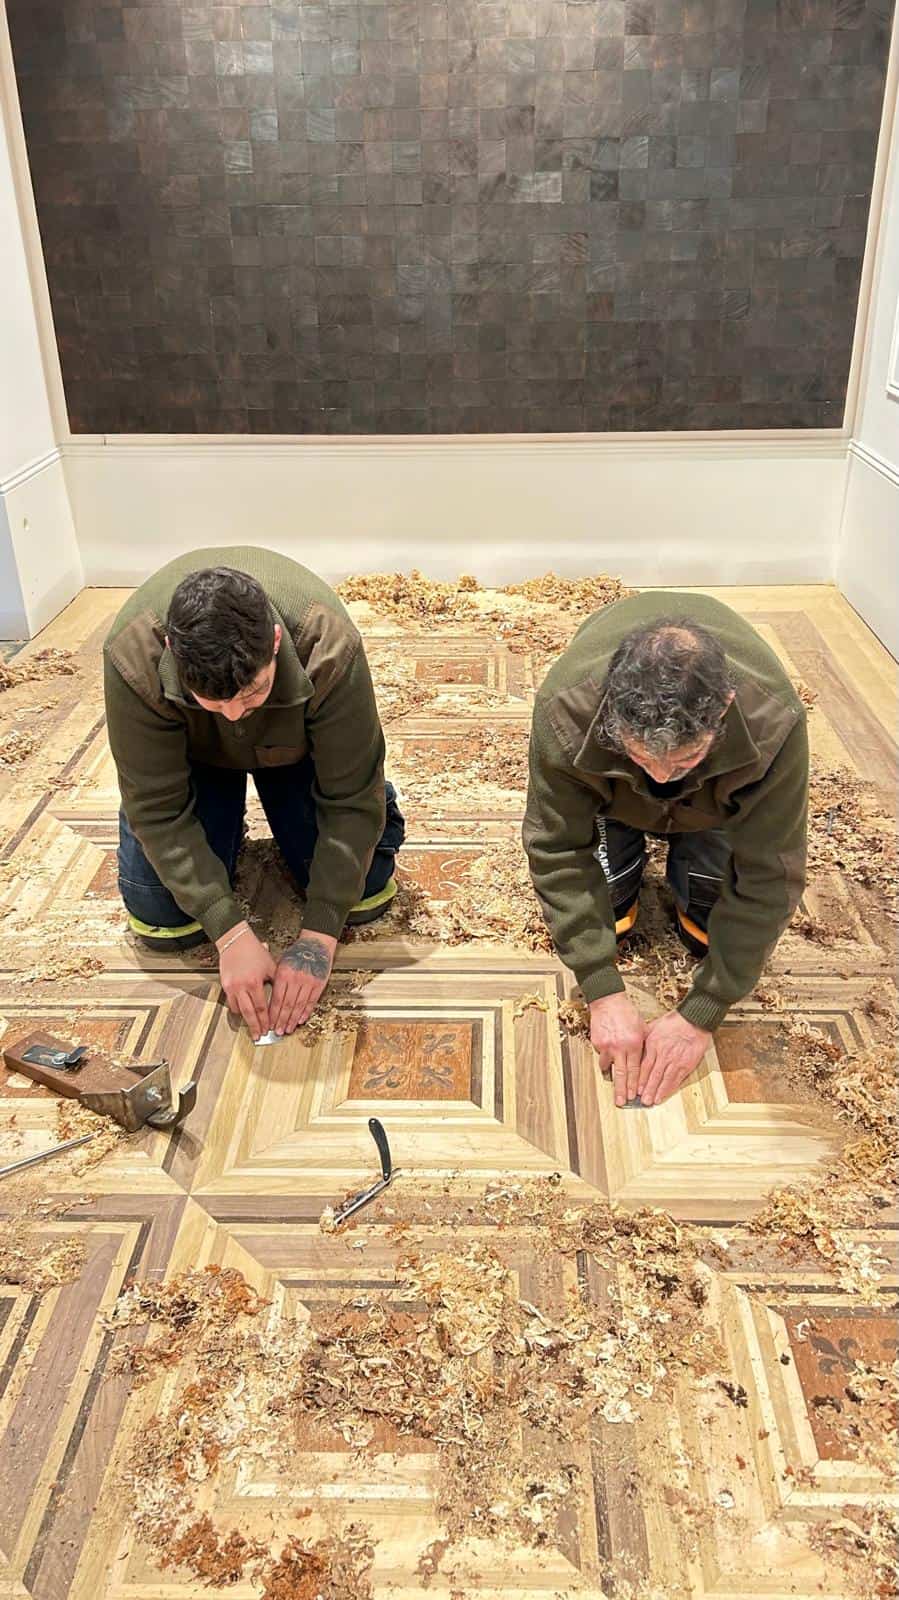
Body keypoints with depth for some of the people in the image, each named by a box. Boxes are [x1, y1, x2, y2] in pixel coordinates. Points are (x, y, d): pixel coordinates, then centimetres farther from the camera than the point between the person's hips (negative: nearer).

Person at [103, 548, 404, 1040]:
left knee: (363, 893, -9)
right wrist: (230, 932, -34)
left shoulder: (329, 647, -40)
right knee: (163, 922, -10)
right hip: (192, 754, 1)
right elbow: (157, 809, -30)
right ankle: (227, 830, 19)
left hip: (297, 745, 0)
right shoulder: (132, 656, -39)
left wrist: (318, 936, -32)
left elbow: (351, 800, -30)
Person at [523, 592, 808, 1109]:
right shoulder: (565, 711, -43)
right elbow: (558, 851, -31)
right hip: (608, 783, 0)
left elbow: (769, 878, -34)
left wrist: (701, 1014, -32)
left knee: (712, 922, -9)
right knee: (603, 912, -11)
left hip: (715, 799, 0)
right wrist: (604, 993, -35)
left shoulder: (774, 723, -44)